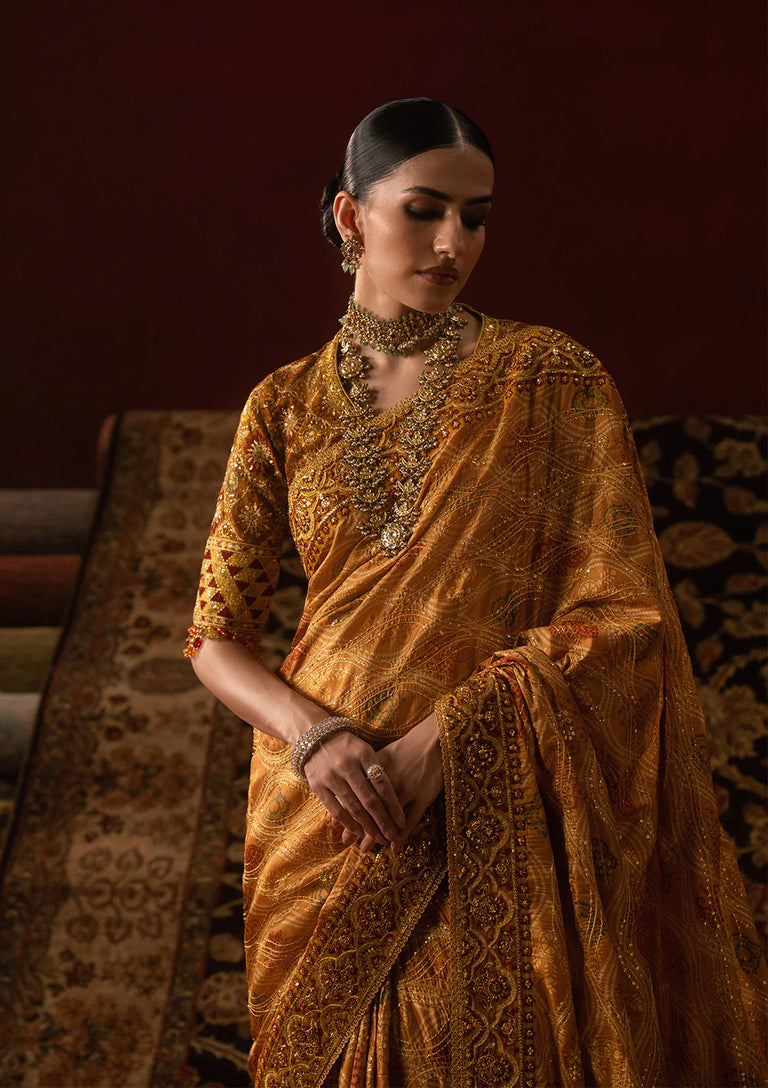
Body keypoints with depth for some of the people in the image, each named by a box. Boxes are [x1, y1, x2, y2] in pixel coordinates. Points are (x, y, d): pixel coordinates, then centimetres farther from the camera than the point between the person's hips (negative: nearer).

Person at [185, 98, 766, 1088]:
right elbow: (216, 637, 3)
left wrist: (440, 742, -20)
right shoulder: (288, 404, 2)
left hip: (493, 815, -2)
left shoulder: (553, 377, -5)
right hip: (320, 812, 2)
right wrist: (313, 736, -17)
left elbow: (623, 612, -11)